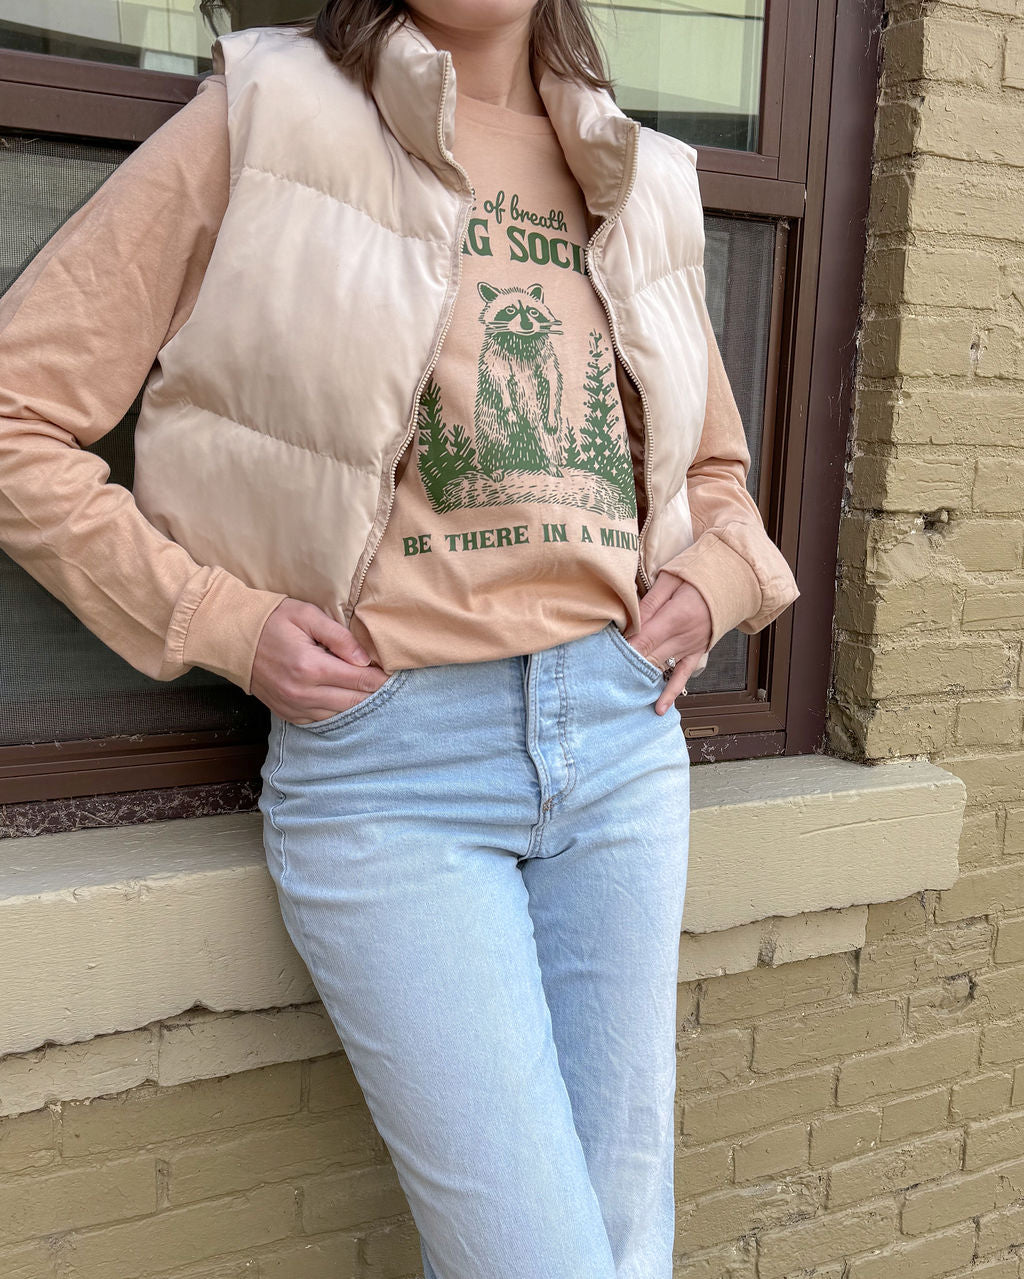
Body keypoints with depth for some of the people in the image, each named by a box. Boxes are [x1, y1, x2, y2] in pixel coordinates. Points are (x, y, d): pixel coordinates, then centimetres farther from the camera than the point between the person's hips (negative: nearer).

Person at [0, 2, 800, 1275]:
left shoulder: (646, 186, 15)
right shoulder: (264, 121, 0)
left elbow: (713, 466, 28)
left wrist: (712, 578, 7)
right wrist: (217, 621, -9)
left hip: (623, 741, 5)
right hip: (387, 763, -5)